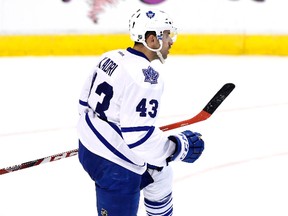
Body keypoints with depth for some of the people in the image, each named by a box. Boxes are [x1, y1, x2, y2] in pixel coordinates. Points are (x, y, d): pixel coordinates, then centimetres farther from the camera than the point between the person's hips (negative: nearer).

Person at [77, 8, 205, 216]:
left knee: (160, 176, 28)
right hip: (113, 165, -10)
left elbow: (86, 101, 13)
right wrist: (179, 147, -18)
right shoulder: (145, 77, -25)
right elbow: (139, 136, -30)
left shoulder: (111, 58, 3)